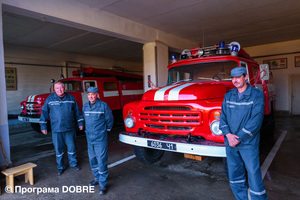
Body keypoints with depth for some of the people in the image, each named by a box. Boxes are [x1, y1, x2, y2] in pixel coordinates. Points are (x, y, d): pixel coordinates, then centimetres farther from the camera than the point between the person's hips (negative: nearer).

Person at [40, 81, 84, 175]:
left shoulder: (71, 98, 2)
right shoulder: (50, 99, 0)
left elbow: (77, 111, 9)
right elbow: (44, 112, 4)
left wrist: (80, 122, 9)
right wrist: (43, 126, 2)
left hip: (70, 129, 1)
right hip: (56, 130, 0)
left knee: (71, 147, 10)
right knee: (58, 149, 10)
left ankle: (73, 163, 31)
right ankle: (60, 167, 28)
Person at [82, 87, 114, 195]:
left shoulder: (103, 106, -11)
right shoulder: (85, 107, 6)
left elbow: (110, 119, 0)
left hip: (100, 139, -6)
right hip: (89, 138, 6)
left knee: (101, 161, -3)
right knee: (92, 160, 16)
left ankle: (103, 184, 9)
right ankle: (97, 178, 34)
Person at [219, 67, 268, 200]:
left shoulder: (257, 95, -7)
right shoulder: (228, 95, 7)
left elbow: (256, 121, -14)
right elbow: (223, 116, 6)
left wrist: (239, 138, -16)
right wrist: (228, 134, -10)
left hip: (248, 143, -4)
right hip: (230, 143, 5)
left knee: (254, 175, 2)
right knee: (234, 174, 14)